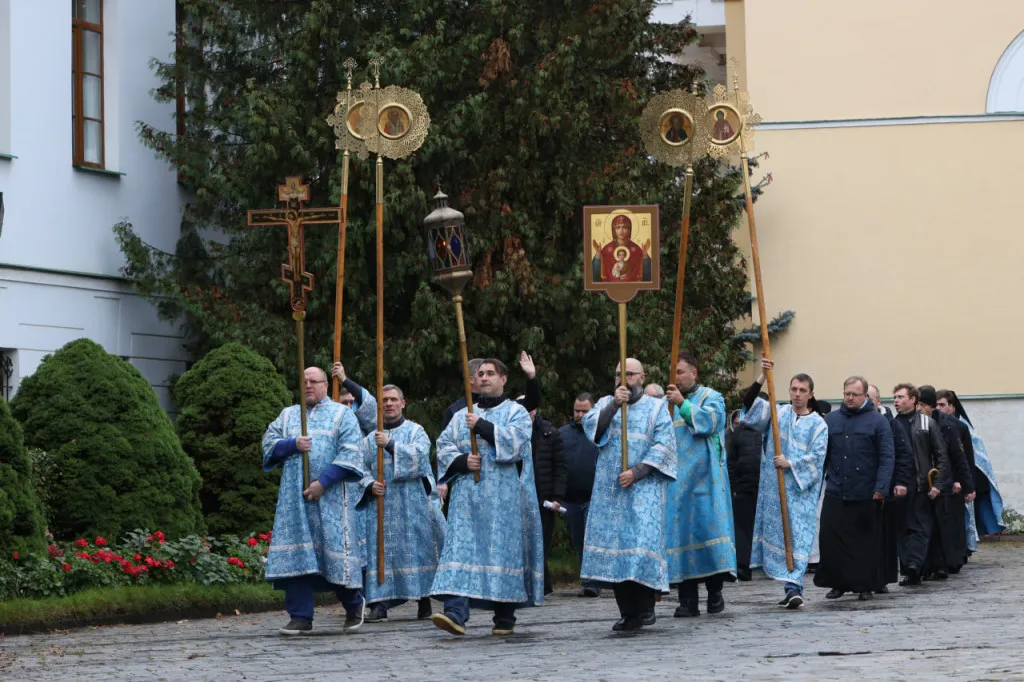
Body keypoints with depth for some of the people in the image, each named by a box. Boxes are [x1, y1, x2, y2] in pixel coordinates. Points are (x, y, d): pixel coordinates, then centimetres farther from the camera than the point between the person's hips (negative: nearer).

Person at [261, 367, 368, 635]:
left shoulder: (342, 414, 6)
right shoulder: (288, 415, 19)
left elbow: (350, 453, -5)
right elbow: (269, 443, 10)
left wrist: (323, 482, -15)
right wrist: (293, 444, -10)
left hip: (331, 495, -3)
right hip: (295, 496, 3)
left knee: (335, 550, -4)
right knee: (296, 552, -6)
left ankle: (354, 604, 20)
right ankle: (301, 618, -6)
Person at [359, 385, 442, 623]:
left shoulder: (415, 431, 8)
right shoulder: (370, 440, 17)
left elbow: (419, 456, -11)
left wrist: (390, 445, -18)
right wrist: (370, 485, -9)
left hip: (412, 503, -2)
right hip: (381, 504, 2)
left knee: (417, 549, -3)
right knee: (381, 550, -7)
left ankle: (424, 601, 5)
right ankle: (380, 603, -10)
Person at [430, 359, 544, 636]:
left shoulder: (516, 412, 8)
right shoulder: (462, 416, 20)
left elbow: (517, 440, -10)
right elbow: (443, 446, 11)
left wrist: (483, 426, -15)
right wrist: (462, 460, -8)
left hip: (503, 497, -3)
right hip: (467, 496, 3)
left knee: (504, 551, -3)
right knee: (461, 549, -11)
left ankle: (505, 619, 6)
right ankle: (456, 613, -21)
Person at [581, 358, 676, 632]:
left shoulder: (656, 408, 8)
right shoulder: (606, 403, 16)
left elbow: (663, 446, -3)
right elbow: (590, 427, -4)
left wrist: (637, 472, -14)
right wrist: (614, 404, -16)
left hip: (643, 488, -3)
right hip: (609, 489, 3)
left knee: (642, 542, -14)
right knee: (612, 546, -1)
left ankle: (645, 607, -6)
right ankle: (627, 612, 4)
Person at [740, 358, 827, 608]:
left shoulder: (818, 424, 3)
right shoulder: (778, 413, 8)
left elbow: (816, 457, -4)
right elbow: (749, 402, -4)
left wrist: (790, 464, -15)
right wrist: (762, 377, -16)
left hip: (802, 489, -3)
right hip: (774, 489, 3)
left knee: (798, 537, -11)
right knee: (777, 533, 4)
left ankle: (793, 587, -18)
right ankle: (792, 586, 13)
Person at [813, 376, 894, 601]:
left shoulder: (877, 421, 0)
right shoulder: (831, 420, 10)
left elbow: (887, 457, -6)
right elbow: (822, 455, 10)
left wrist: (881, 487, -14)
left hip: (866, 496, -2)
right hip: (835, 493, 3)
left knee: (866, 541, 5)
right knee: (830, 538, -4)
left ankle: (865, 585, 15)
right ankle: (838, 583, 7)